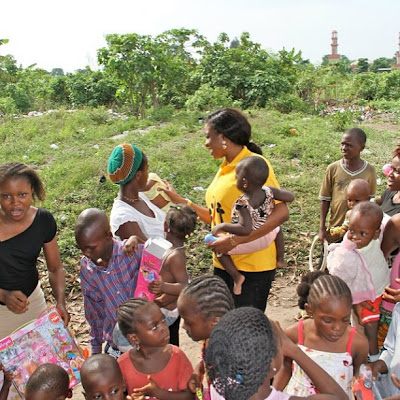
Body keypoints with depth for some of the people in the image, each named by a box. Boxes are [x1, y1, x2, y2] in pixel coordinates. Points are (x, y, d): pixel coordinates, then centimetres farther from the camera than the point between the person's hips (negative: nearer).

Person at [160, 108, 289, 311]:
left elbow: (281, 213, -21)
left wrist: (234, 240, -25)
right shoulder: (224, 168, 11)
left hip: (251, 265, -8)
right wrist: (180, 201, 13)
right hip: (223, 264, 8)